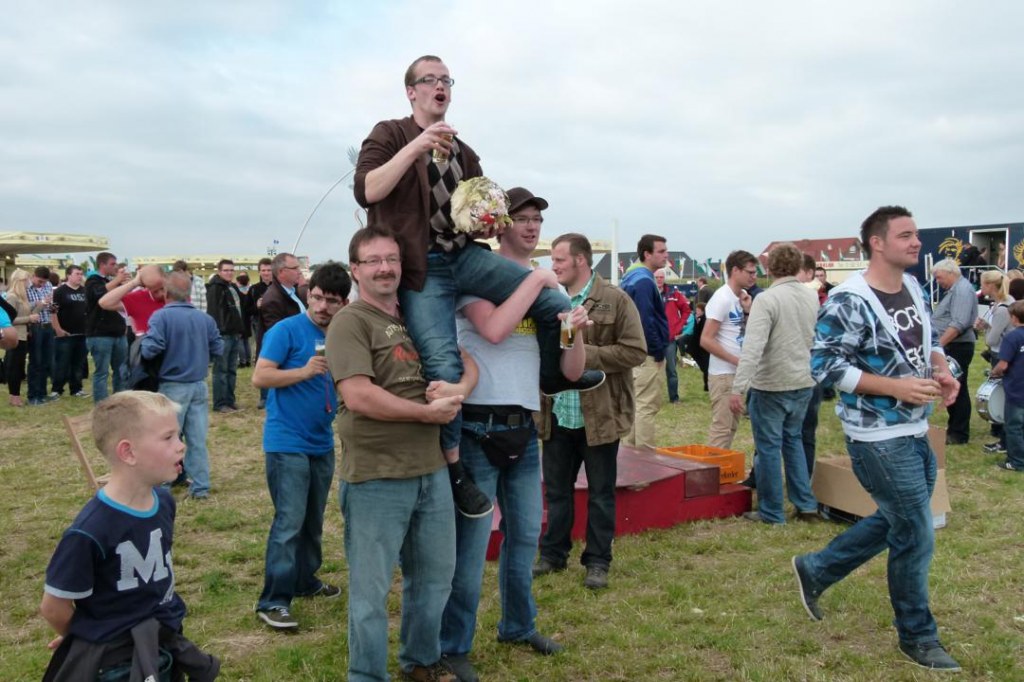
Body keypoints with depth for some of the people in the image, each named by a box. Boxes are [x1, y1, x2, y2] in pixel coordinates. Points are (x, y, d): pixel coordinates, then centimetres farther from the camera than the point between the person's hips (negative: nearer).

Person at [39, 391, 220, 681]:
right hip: (109, 656, -6)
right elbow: (54, 605, -16)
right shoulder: (90, 530, -26)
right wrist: (86, 639, 2)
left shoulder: (164, 501, -5)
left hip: (166, 636, 6)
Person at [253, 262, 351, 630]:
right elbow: (260, 376, -15)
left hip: (322, 443, 7)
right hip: (287, 443, -7)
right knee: (289, 522, -9)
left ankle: (305, 580, 33)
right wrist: (304, 371, -25)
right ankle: (273, 601, -2)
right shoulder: (287, 330, -10)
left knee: (313, 520, 17)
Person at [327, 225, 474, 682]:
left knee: (435, 577, 20)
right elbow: (358, 397, -21)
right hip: (375, 478, -7)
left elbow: (467, 363, 14)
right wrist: (429, 412, -13)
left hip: (432, 471, 7)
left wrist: (458, 390, -10)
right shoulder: (350, 322, -9)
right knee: (371, 590, 6)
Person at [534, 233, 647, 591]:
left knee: (600, 492, 9)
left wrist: (586, 354, -18)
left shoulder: (616, 301, -8)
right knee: (556, 489, 16)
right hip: (557, 413, 4)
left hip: (600, 415, -4)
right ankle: (553, 554, 32)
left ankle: (597, 561, 23)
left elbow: (635, 351, -13)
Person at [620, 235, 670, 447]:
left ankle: (630, 449, 23)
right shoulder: (643, 281, -17)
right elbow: (646, 321, -22)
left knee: (634, 403, 15)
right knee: (647, 406, -5)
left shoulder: (632, 278, 14)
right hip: (648, 356, -10)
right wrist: (658, 352, -14)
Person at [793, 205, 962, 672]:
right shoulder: (849, 301, -20)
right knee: (916, 537, 2)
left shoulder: (913, 287, 7)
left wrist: (941, 370, -3)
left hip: (916, 431, 9)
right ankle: (918, 636, 23)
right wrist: (896, 387, -25)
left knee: (893, 522, 20)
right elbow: (825, 366, -21)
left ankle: (814, 571, 36)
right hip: (879, 438, -9)